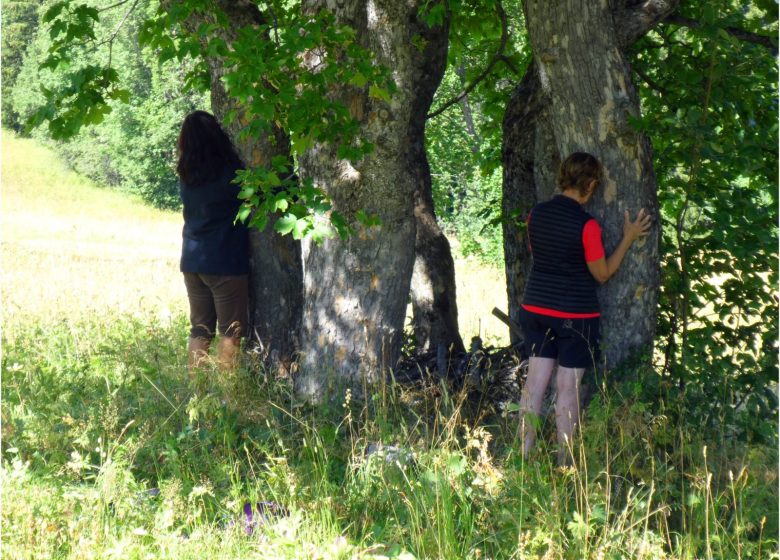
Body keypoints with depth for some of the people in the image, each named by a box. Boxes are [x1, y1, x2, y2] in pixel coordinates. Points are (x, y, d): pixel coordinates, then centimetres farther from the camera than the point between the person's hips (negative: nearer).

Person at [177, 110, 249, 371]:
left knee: (200, 330, 13)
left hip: (192, 261, 6)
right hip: (225, 262, -6)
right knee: (231, 331, 2)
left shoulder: (186, 175, 4)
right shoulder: (229, 173, -13)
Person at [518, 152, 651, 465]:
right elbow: (602, 274, -8)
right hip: (575, 313, -5)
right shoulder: (586, 225, -17)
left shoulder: (537, 214, 0)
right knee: (568, 386, 4)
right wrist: (629, 238, -2)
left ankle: (524, 454, 12)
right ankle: (564, 461, 12)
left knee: (535, 381, 10)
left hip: (535, 308, 5)